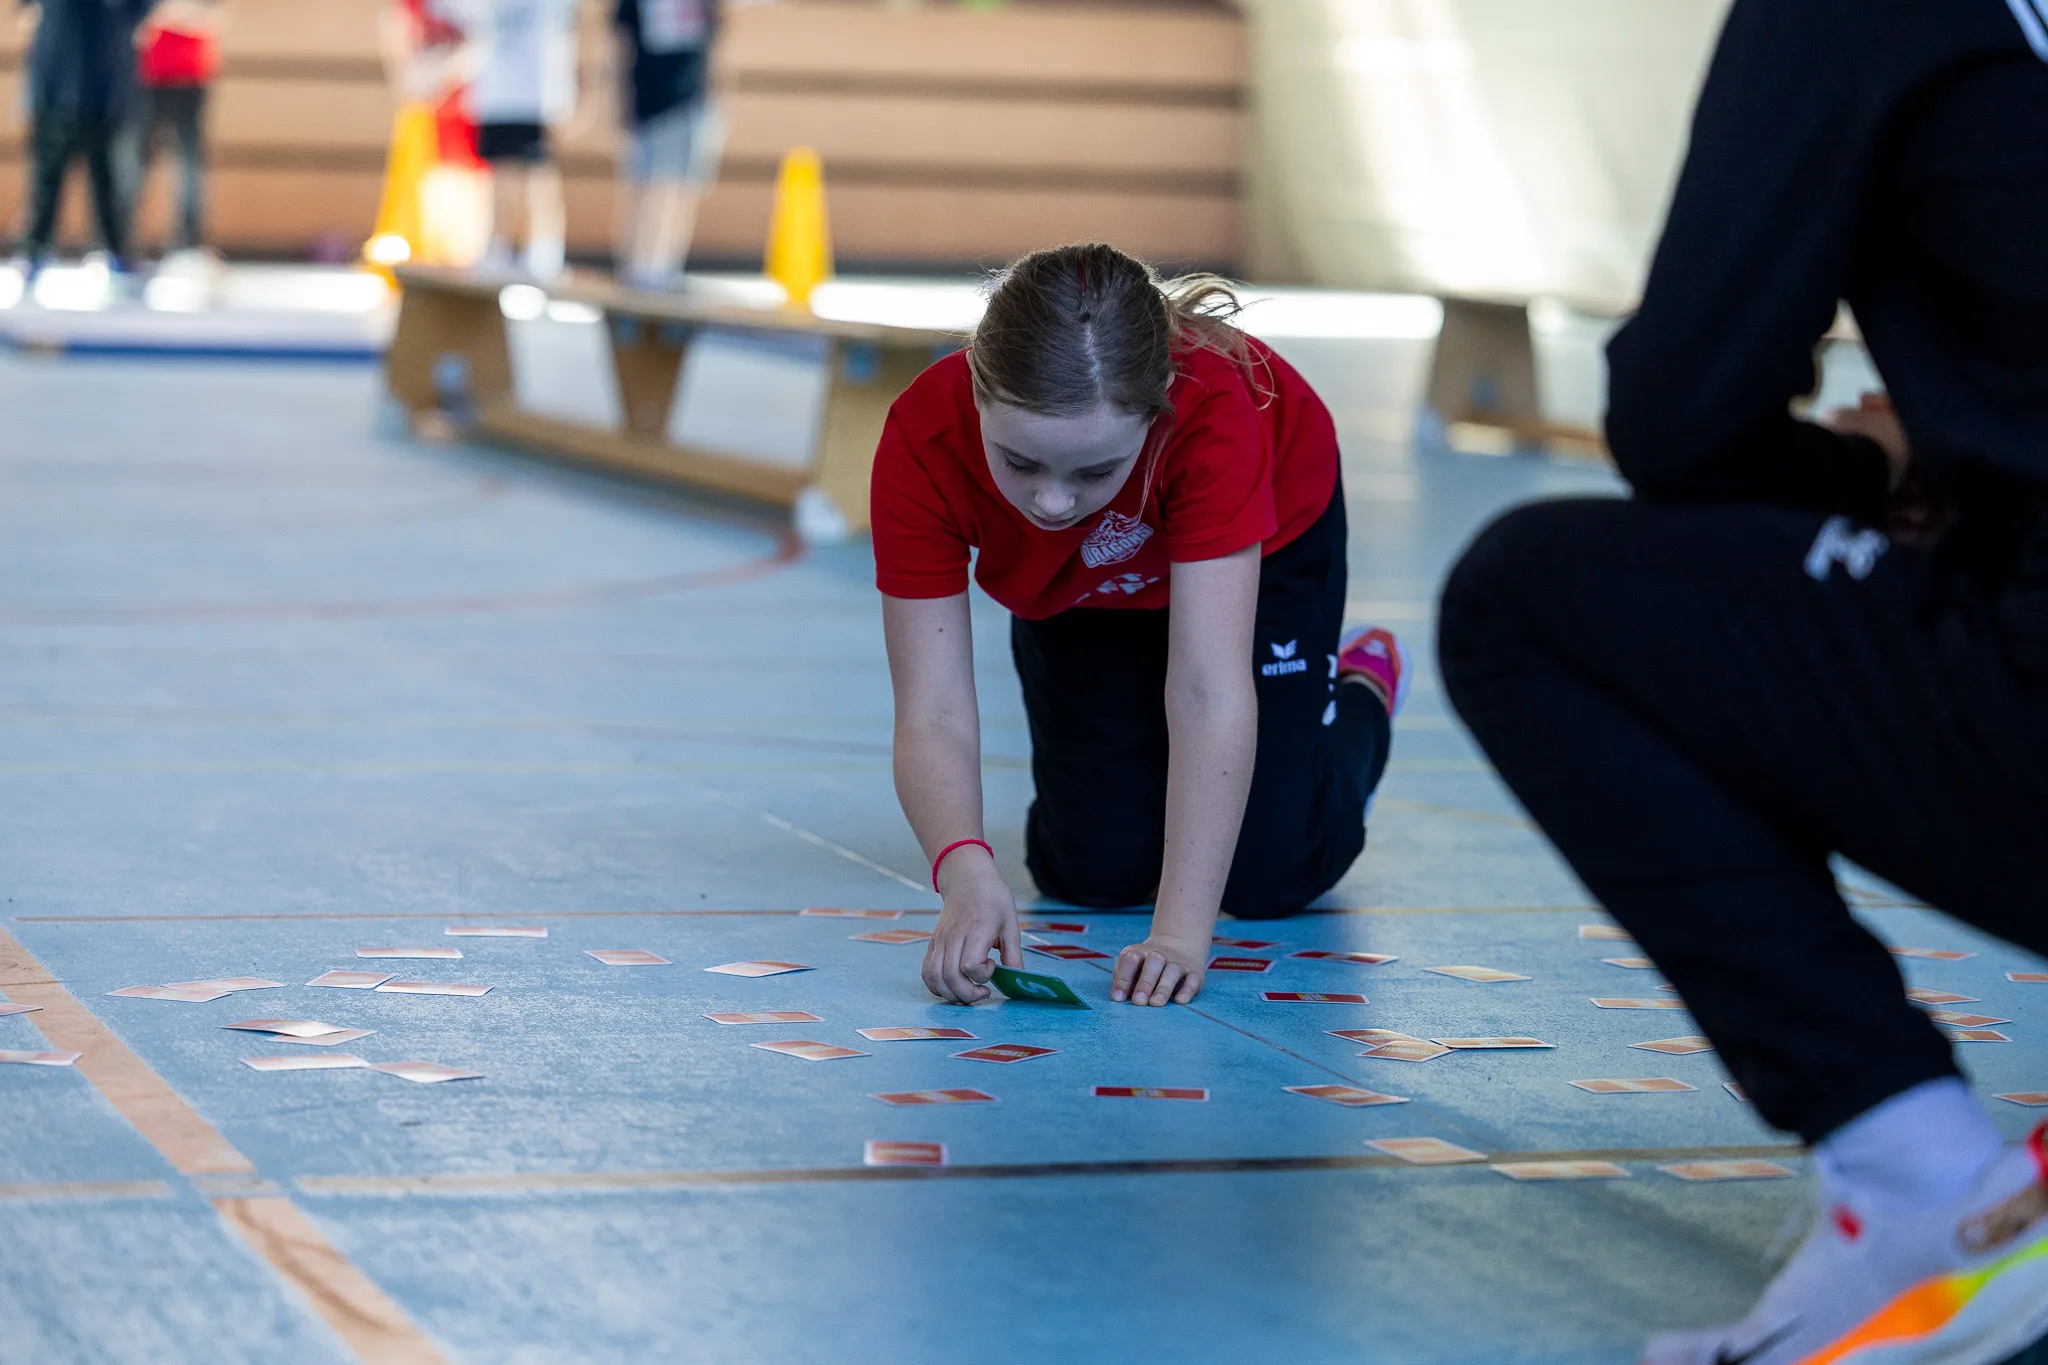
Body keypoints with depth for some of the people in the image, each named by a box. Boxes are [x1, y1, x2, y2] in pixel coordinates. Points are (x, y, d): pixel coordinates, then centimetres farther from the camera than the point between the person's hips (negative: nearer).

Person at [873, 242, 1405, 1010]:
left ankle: (1360, 693, 24)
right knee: (1096, 868, -8)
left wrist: (1181, 932, -55)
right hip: (1075, 593, 2)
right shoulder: (922, 442, -40)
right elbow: (933, 714, -40)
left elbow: (1211, 690, -48)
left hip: (1269, 542, -2)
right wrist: (964, 872, -60)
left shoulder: (1212, 411, -46)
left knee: (1266, 875, -8)